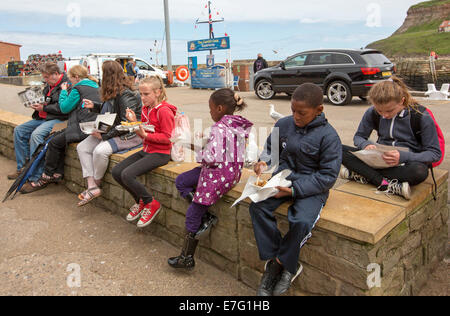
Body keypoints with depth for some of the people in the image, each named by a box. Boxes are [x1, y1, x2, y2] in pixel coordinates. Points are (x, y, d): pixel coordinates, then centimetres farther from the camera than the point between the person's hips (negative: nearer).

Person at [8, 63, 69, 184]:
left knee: (36, 135, -31)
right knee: (19, 130, 5)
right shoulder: (49, 85, 17)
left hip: (58, 119, -10)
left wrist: (44, 108, -14)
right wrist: (37, 104, 9)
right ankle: (22, 168, 10)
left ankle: (35, 177, -26)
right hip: (43, 118, 10)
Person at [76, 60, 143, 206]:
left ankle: (97, 183, -2)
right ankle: (92, 187, -9)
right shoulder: (113, 93, 10)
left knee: (100, 150, -32)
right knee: (82, 147, -3)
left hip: (129, 135, -10)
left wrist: (105, 135, -22)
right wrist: (94, 106, 18)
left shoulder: (125, 95, -19)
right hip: (112, 132, 10)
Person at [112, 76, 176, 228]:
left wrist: (145, 135, -25)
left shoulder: (164, 111, -15)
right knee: (116, 171, -1)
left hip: (160, 154, -9)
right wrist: (134, 122, 0)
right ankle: (140, 201, 15)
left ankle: (151, 204, -3)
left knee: (127, 174, -24)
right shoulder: (145, 108, 11)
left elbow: (167, 137, -18)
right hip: (146, 150, 9)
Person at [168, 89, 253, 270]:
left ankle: (187, 258, 18)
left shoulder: (219, 128, -20)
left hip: (219, 174, -9)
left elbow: (211, 157, -28)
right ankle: (206, 216, 11)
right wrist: (206, 152, 10)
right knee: (181, 182, 16)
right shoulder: (240, 126, 7)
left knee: (192, 214, 5)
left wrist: (201, 154, -5)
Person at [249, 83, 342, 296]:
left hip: (312, 188, -4)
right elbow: (270, 148, 18)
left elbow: (328, 176, -13)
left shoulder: (328, 136, -11)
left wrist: (294, 190, -21)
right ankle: (273, 260, -7)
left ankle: (283, 264, 0)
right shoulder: (283, 125, 1)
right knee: (258, 206, -21)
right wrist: (264, 162, -7)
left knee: (301, 222, -29)